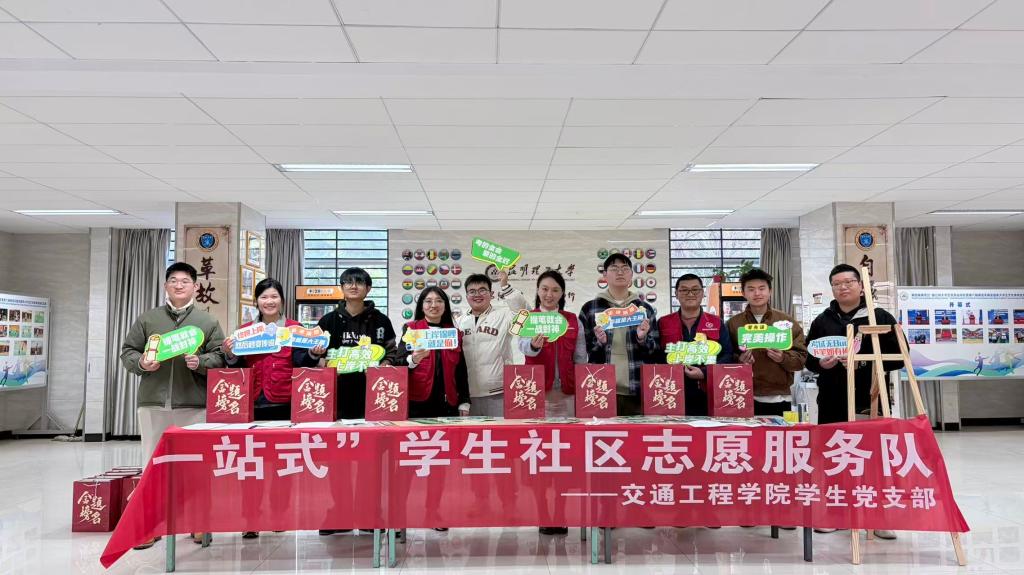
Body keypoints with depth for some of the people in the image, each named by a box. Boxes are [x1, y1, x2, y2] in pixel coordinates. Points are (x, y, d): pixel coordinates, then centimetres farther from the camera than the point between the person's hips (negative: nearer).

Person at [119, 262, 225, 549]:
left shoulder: (208, 321, 9)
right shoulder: (147, 319, 13)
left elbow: (220, 357, 4)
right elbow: (127, 351, 13)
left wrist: (201, 362, -15)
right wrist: (141, 363, -7)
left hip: (194, 404, -1)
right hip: (153, 403, 2)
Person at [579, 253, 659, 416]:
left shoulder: (646, 309, 10)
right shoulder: (589, 309, 6)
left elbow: (656, 352, 11)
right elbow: (582, 351, 7)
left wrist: (643, 339, -8)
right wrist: (599, 343, -11)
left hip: (638, 391, 2)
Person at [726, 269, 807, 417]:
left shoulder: (787, 321, 8)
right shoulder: (733, 323, 7)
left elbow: (801, 357, 4)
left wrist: (783, 358, -14)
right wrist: (738, 360, -14)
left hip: (779, 399, 1)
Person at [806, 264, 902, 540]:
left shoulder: (881, 318, 2)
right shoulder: (822, 321, 10)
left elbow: (899, 357, -3)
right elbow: (808, 358, 14)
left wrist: (863, 363, -16)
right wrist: (821, 363, -9)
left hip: (870, 399, -3)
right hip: (832, 400, 3)